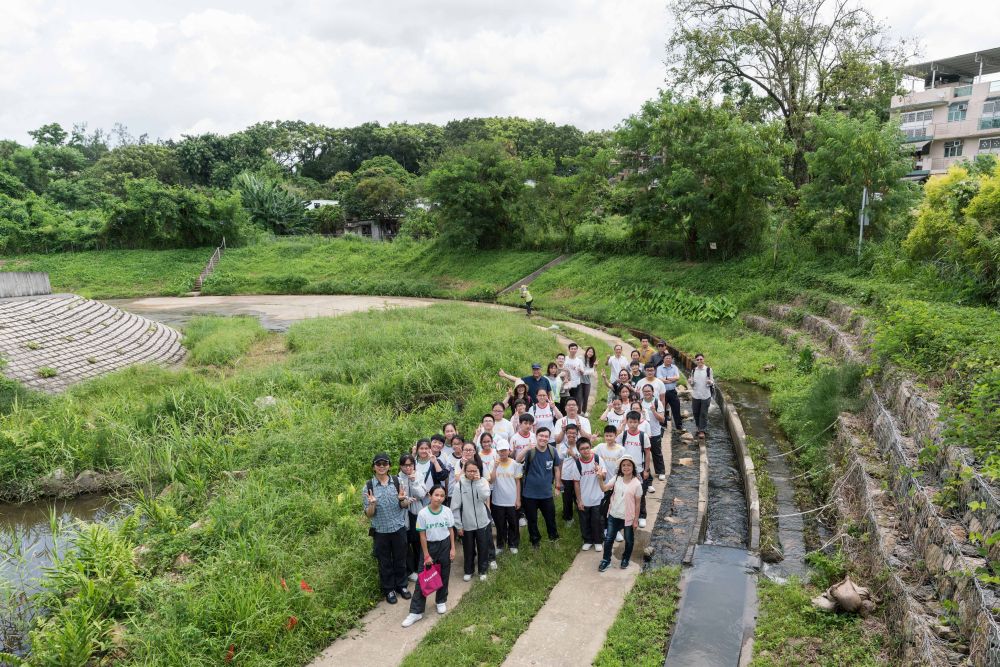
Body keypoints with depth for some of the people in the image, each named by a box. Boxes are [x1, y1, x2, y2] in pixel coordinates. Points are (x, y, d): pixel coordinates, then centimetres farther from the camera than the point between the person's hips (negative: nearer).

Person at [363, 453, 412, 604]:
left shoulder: (397, 482, -6)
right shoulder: (369, 486, -9)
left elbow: (406, 506, 2)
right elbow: (368, 514, -6)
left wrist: (402, 499, -20)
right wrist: (372, 504, -27)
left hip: (399, 528, 1)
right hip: (380, 531, -1)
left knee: (400, 559, 16)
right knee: (385, 562, 14)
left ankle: (401, 585, 37)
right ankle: (388, 589, 33)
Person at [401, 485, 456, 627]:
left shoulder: (447, 511, -10)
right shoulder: (423, 513, -16)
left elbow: (451, 530, 2)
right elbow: (422, 535, -10)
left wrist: (452, 548, 0)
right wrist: (426, 555, -8)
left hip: (445, 545, 2)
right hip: (429, 546, -2)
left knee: (444, 575, 13)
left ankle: (441, 601, 35)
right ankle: (416, 611, 4)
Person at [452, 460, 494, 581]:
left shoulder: (482, 481, -6)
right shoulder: (459, 485, -10)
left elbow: (485, 496, -24)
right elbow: (455, 507, -6)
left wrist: (478, 480, -22)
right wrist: (458, 525, -5)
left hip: (482, 522, 1)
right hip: (467, 524, 0)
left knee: (483, 548, 10)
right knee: (468, 549, 13)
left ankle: (482, 570, 31)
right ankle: (469, 570, 34)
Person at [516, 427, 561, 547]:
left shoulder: (552, 451, -7)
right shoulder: (530, 451, -16)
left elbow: (556, 468, 7)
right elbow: (518, 461, -34)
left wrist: (557, 485, 9)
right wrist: (527, 448, -49)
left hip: (547, 493, 2)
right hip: (530, 493, -2)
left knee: (551, 518, 16)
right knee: (532, 520, 15)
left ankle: (554, 538, 40)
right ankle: (535, 541, 37)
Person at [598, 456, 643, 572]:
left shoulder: (636, 484, -14)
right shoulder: (616, 478, -6)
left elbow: (637, 504, -8)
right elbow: (604, 488, -17)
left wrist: (636, 520, -5)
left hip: (628, 518, -2)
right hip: (613, 515, 2)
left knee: (629, 540, 17)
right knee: (608, 539, 9)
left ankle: (625, 559, 42)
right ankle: (606, 560, 27)